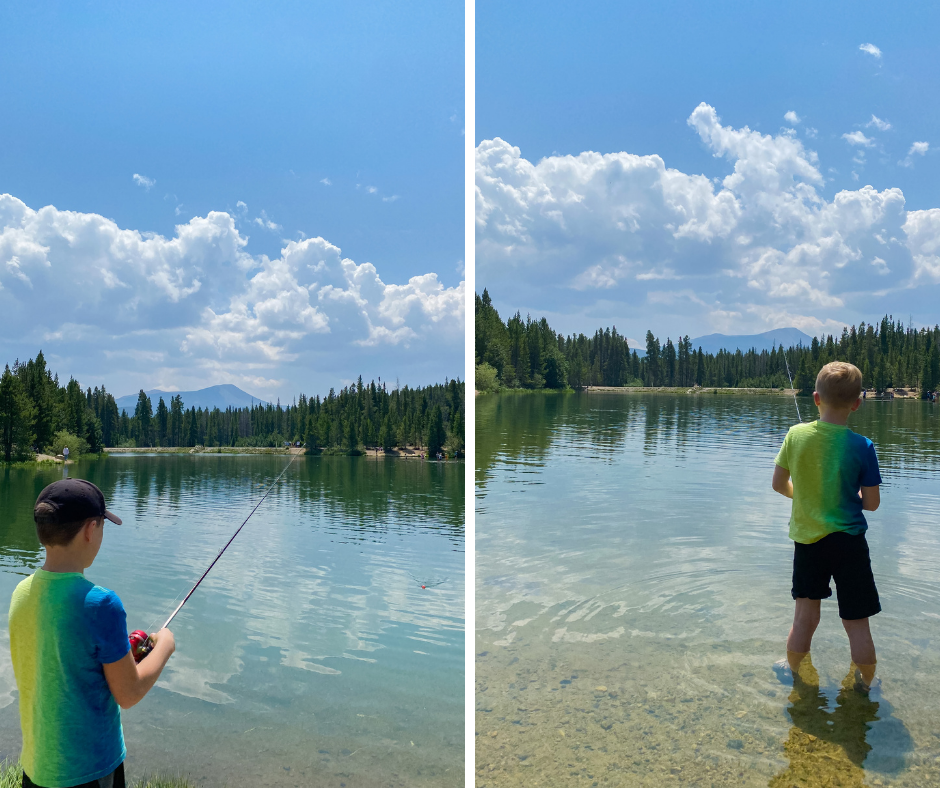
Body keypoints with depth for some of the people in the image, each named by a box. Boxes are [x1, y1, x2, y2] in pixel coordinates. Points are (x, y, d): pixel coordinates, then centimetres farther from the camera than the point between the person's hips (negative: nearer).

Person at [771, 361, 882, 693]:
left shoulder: (796, 435, -7)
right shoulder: (862, 447, -12)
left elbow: (779, 484, 2)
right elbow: (871, 503, -7)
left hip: (806, 538, 2)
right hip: (847, 541, -2)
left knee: (805, 618, 15)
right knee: (857, 624, 8)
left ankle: (792, 669, 28)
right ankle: (864, 685, 18)